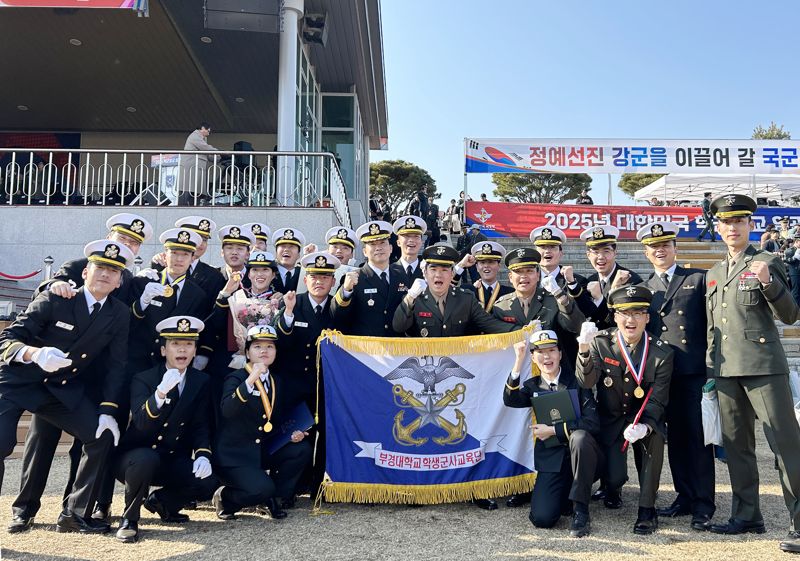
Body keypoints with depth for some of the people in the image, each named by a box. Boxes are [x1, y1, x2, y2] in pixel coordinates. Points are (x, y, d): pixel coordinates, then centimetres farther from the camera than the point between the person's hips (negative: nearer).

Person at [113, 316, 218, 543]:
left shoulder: (201, 381, 2)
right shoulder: (143, 379, -10)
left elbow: (201, 425, 0)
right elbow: (141, 424, -26)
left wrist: (203, 454, -19)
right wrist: (161, 392, -43)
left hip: (173, 461, 4)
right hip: (138, 455, -3)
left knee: (208, 482, -22)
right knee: (146, 459, -38)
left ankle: (160, 501, 10)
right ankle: (129, 517, -9)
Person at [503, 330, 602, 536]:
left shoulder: (576, 381, -1)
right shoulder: (532, 386, 8)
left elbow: (593, 423, -12)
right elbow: (510, 400, -14)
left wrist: (553, 430, -13)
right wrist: (519, 362, -23)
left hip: (581, 456, -1)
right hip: (551, 460, 2)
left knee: (579, 436, -36)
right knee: (542, 518, -18)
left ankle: (580, 512, -20)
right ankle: (565, 493, 17)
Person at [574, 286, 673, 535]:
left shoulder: (662, 353, -12)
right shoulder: (601, 343, -11)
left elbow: (657, 400, -14)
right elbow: (586, 382, -23)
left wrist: (644, 426, -34)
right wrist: (584, 348, -41)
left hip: (646, 418, 0)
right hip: (610, 419, 0)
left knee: (654, 435, -34)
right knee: (614, 477, -17)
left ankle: (647, 509, -15)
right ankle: (613, 488, 26)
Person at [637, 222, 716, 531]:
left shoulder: (698, 279, 5)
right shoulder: (643, 288, 14)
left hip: (695, 371, -3)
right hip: (663, 374, 3)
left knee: (698, 436, 0)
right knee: (675, 437, 9)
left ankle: (703, 505, 9)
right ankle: (685, 496, 21)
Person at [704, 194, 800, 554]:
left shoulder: (767, 263, 0)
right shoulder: (713, 274, 17)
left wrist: (768, 283, -22)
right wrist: (709, 365, 17)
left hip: (763, 366, -6)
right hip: (726, 371, 6)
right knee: (736, 444, 11)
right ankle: (747, 516, 22)